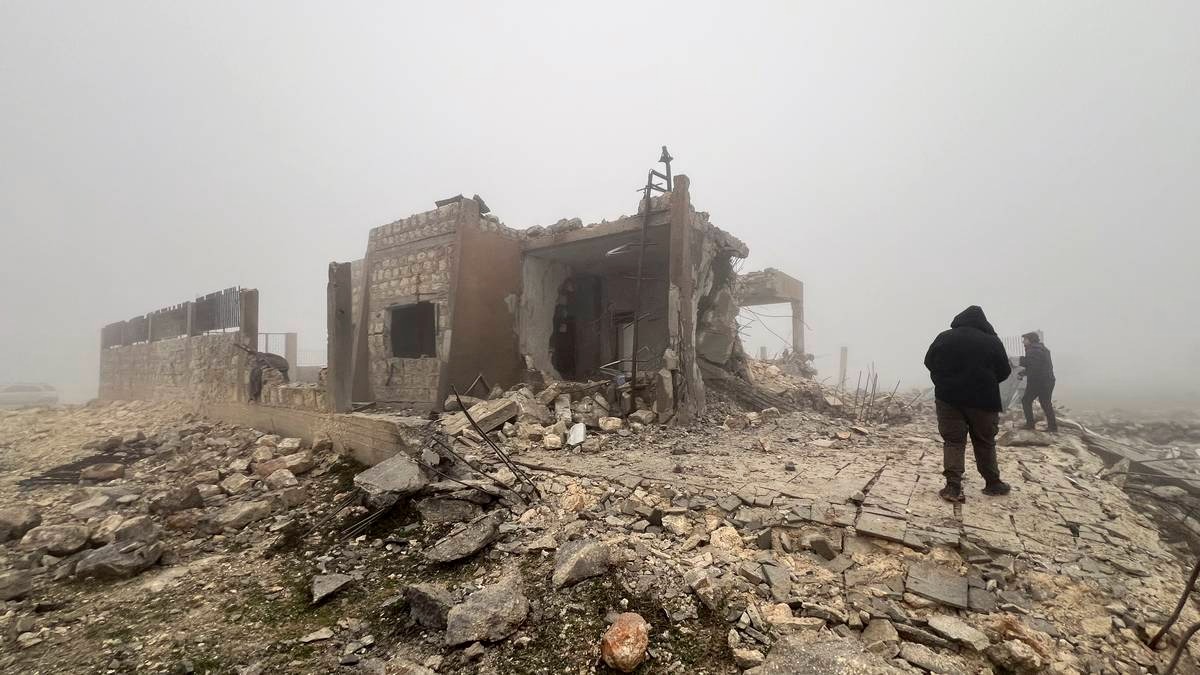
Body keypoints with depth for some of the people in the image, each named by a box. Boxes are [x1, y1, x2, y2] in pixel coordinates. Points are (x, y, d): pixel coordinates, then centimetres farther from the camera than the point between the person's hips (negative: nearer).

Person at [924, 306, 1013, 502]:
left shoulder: (944, 338, -1)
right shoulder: (992, 341, -4)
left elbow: (929, 362, 6)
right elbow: (1004, 372, 2)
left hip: (949, 397, 0)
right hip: (983, 400, 0)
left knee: (953, 441, 3)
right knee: (985, 442, 15)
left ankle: (953, 486, -6)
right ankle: (993, 483, 27)